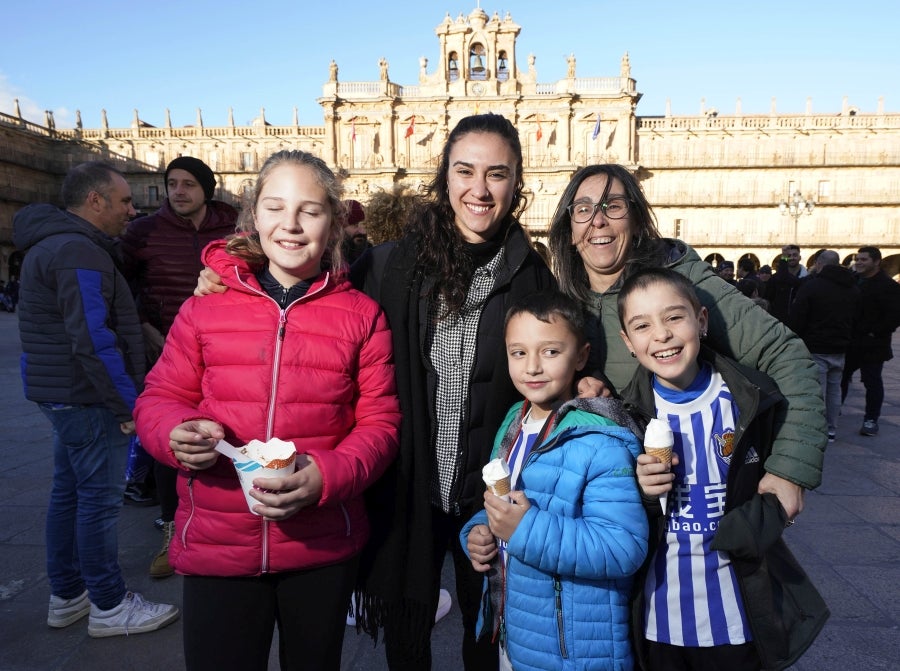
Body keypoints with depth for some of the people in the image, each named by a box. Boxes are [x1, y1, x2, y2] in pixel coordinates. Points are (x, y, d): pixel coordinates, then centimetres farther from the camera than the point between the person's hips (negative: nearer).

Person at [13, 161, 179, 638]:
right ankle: (109, 607, 12)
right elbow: (92, 341, -25)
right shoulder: (79, 252, -19)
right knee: (100, 497, -1)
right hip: (86, 396, -11)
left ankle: (66, 596, 30)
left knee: (68, 491, 17)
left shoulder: (53, 242, 15)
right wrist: (128, 403, -20)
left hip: (61, 392, 11)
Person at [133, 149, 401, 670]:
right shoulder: (206, 306, 0)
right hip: (216, 545, 0)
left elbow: (380, 422, -3)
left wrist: (325, 476, -20)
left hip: (323, 547, 1)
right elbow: (159, 400, 7)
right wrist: (178, 435, -16)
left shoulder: (362, 315, -3)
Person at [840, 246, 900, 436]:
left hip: (871, 345, -6)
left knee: (872, 382, 4)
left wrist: (874, 333, -19)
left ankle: (871, 419, 14)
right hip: (850, 342, 6)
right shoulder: (853, 280, 9)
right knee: (840, 377, 14)